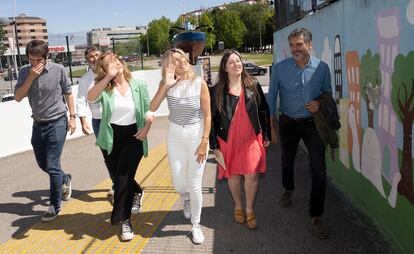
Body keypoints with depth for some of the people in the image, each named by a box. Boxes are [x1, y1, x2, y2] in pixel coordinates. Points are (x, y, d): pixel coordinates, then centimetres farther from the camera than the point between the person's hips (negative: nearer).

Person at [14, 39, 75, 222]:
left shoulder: (58, 70, -12)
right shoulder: (25, 72, -3)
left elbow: (68, 93, 0)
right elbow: (18, 97, -11)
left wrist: (72, 116, -2)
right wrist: (31, 77, -21)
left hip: (57, 123, -5)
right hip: (38, 124, 5)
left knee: (52, 166, -5)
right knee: (42, 164, 16)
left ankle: (55, 206, 11)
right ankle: (65, 180, 45)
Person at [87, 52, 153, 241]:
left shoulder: (138, 85, -1)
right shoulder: (105, 88, -5)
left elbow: (149, 109, 3)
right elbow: (91, 97, -27)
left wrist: (146, 127, -15)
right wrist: (109, 76, -32)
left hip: (133, 136, -1)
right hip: (111, 137, 2)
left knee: (123, 177, -11)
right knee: (118, 177, 14)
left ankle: (125, 220, 3)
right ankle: (136, 193, 47)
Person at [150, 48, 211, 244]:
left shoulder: (199, 84, -11)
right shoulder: (167, 84, -4)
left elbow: (207, 115, -9)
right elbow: (153, 108, -17)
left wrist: (204, 142, -13)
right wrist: (166, 84, -24)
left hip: (197, 136, -2)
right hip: (175, 137, 2)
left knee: (194, 185, 1)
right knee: (179, 185, 9)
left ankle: (196, 225, 23)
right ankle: (186, 199, 47)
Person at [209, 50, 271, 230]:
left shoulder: (253, 85, 0)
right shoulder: (217, 90, -4)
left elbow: (264, 110, 6)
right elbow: (212, 118, -2)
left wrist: (266, 135, 5)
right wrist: (214, 145, -4)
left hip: (251, 138, 0)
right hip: (228, 140, 0)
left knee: (251, 175, -1)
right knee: (233, 175, 11)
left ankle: (250, 210, 19)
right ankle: (238, 207, 34)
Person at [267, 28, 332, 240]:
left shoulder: (322, 68, -6)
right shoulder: (280, 68, -8)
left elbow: (328, 94, 8)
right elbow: (271, 99, -1)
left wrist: (320, 103, -15)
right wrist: (272, 128, -2)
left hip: (312, 123, 0)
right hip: (288, 124, 1)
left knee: (319, 170, -8)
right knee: (287, 160, 21)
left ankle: (316, 217, 4)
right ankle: (288, 190, 52)